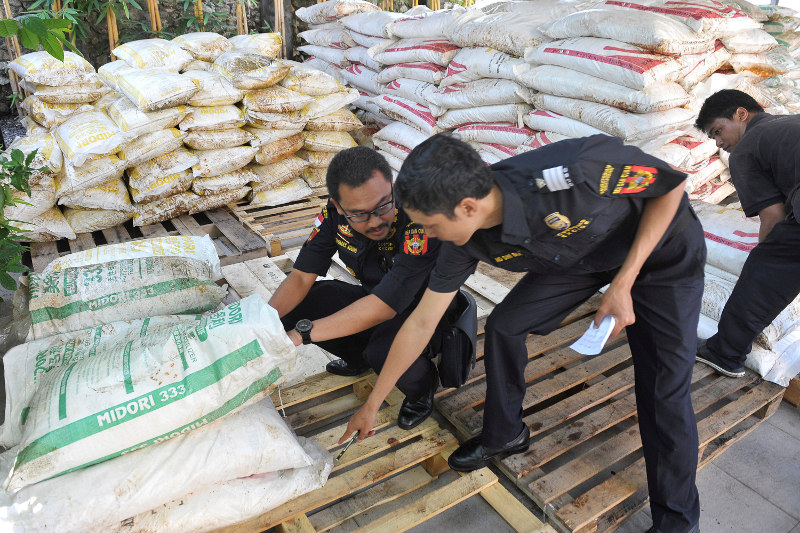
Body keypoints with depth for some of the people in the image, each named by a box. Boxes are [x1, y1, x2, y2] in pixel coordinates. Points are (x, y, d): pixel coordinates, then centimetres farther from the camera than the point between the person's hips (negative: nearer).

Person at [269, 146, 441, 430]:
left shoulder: (420, 221, -36)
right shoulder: (335, 213, -18)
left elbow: (384, 307, -38)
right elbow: (302, 275, -11)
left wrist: (301, 333, -40)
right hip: (377, 299, 6)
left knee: (384, 352, -37)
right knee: (293, 307, -10)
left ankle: (423, 384, 1)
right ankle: (359, 357, 17)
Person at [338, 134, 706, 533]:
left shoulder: (571, 174, -42)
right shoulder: (467, 242, -22)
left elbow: (672, 185, -23)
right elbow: (420, 323, -12)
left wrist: (624, 282, -29)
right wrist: (372, 405, -4)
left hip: (662, 249, -4)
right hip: (578, 256, 5)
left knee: (664, 391, -9)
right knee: (503, 325, -5)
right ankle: (503, 435, 21)